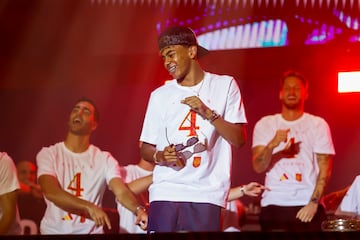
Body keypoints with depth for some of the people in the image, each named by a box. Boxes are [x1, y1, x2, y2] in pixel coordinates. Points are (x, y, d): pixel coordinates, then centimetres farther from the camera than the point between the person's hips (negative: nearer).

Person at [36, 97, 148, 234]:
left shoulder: (105, 159, 4)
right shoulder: (48, 154, -1)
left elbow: (122, 191, -10)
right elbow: (51, 192, -16)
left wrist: (138, 210, -32)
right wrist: (89, 207, -29)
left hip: (91, 231, 1)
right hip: (54, 230, -1)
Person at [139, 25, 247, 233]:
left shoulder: (225, 85, 7)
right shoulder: (160, 95, 13)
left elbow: (239, 140, 2)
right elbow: (146, 148, 15)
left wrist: (208, 113, -10)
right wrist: (160, 156, -7)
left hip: (206, 194, -2)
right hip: (166, 192, 2)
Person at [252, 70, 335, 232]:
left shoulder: (318, 125, 4)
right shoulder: (265, 124, 7)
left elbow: (325, 169, 1)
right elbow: (258, 167, -1)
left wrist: (313, 203, -10)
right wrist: (272, 145, -19)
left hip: (307, 205, -1)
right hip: (273, 205, 1)